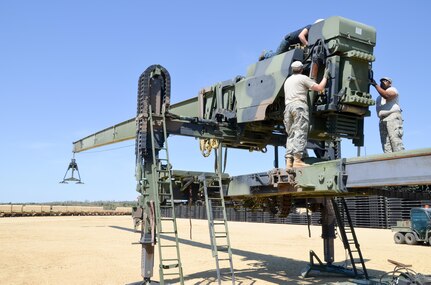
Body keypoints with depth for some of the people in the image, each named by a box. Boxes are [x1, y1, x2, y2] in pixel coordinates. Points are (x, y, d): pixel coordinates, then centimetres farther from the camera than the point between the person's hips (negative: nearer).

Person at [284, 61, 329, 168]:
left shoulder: (287, 80, 28)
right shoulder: (303, 78, 6)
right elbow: (319, 88, 1)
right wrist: (325, 77, 17)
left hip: (288, 107, 7)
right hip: (299, 105, -7)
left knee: (291, 135, 4)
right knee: (300, 133, -14)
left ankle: (289, 161, -7)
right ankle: (297, 160, -25)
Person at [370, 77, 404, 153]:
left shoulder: (392, 89, 10)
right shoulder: (379, 97, 32)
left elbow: (387, 96, -14)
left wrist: (376, 85, -14)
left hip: (393, 116, -7)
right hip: (383, 120, 7)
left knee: (395, 140, -20)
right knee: (386, 143, -8)